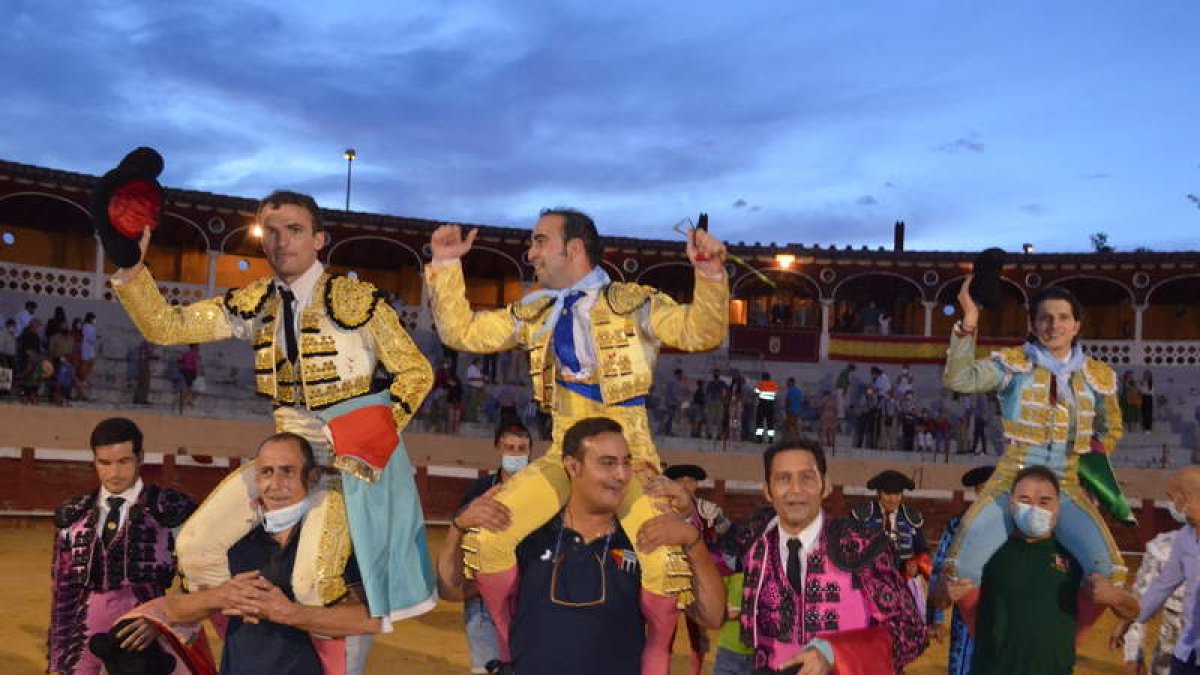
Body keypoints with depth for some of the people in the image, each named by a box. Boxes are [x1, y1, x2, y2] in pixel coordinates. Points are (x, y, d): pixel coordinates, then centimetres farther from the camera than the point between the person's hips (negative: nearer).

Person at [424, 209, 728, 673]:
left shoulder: (632, 303, 1)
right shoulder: (533, 314, 14)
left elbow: (701, 333, -9)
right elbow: (462, 332, 16)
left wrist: (710, 274, -25)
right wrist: (446, 266, 8)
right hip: (564, 455, 4)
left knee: (664, 562, -25)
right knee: (485, 537, -15)